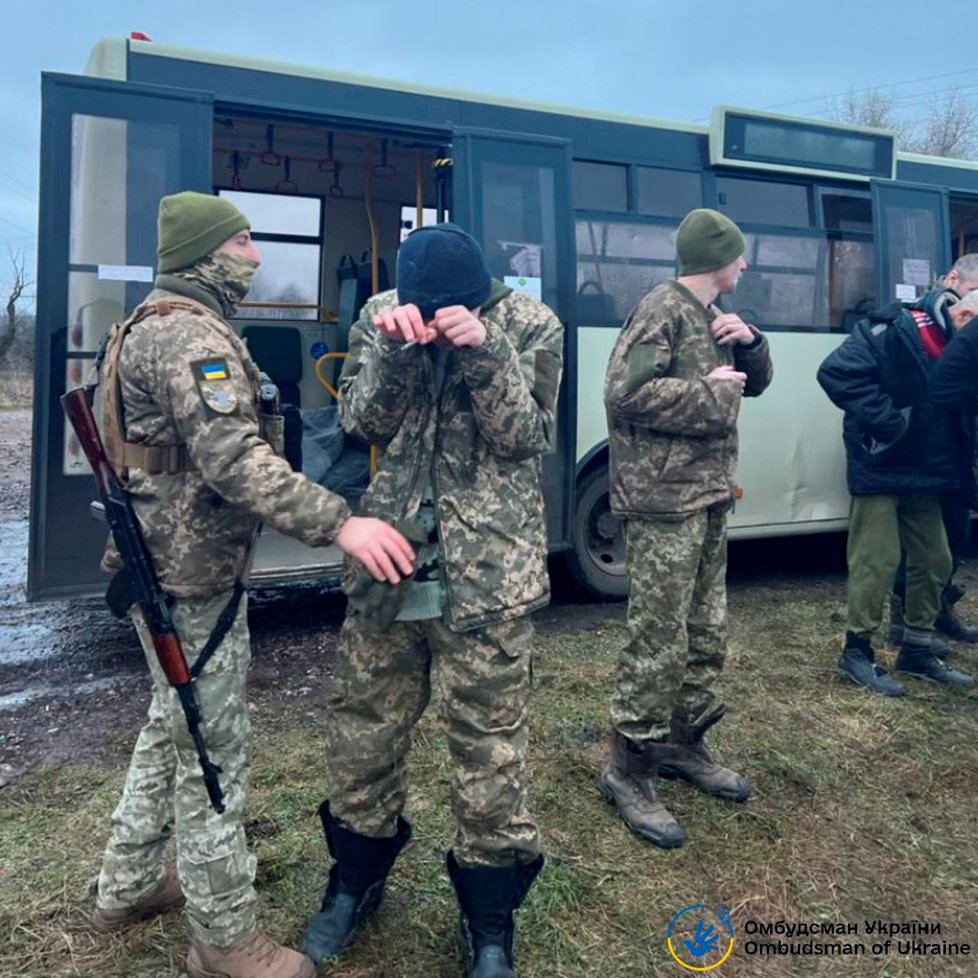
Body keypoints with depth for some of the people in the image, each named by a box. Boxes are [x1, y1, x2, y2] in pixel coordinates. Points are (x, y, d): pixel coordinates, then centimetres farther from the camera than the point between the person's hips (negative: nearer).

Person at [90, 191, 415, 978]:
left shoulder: (159, 324, 17)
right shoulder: (191, 334, -19)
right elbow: (232, 459, -30)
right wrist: (339, 523, -36)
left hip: (169, 563, 11)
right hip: (192, 575, -11)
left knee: (173, 728, 22)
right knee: (214, 746, 0)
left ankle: (127, 887, 38)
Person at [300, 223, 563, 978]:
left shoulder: (531, 325, -2)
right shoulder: (382, 317, 5)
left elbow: (526, 437, -7)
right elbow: (362, 423, -1)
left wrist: (483, 352, -19)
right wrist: (397, 349, -16)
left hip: (488, 571, -3)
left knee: (488, 742, 4)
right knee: (364, 725, 14)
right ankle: (357, 878, 40)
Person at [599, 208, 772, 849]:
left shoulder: (713, 316, 17)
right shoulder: (663, 309, -11)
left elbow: (756, 382, 23)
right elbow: (627, 394, -22)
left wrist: (749, 341, 3)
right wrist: (712, 392, -14)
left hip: (711, 497, 9)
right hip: (665, 502, -9)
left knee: (707, 633, 15)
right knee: (659, 643, -5)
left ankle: (684, 743, 32)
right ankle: (629, 771, 9)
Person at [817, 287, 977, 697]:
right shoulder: (891, 332, -15)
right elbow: (836, 372, -26)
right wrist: (886, 420, -25)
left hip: (923, 474, 8)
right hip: (881, 468, -8)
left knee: (934, 561, 13)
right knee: (876, 561, -4)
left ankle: (917, 650, 28)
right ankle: (856, 653, 10)